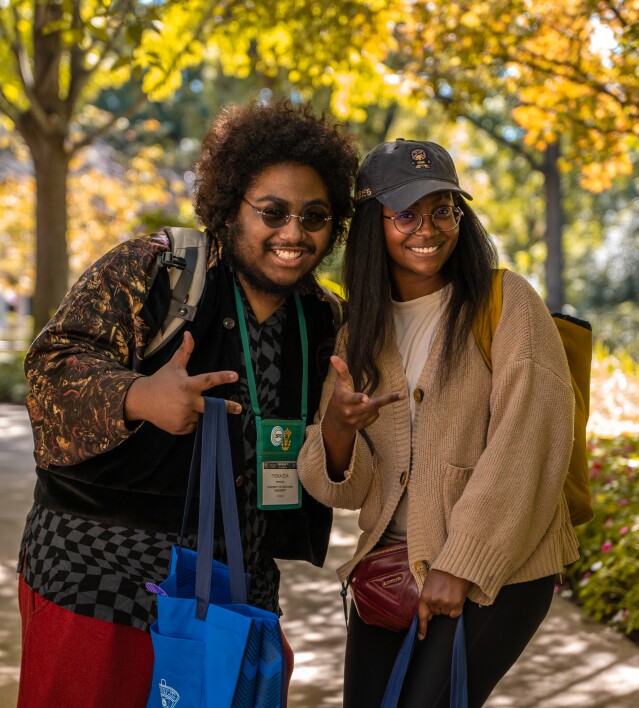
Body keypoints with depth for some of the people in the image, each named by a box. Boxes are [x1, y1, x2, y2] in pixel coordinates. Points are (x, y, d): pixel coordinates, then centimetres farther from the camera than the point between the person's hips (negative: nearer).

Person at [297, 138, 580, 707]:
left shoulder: (507, 303, -7)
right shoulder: (359, 333, 8)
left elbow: (525, 446, -14)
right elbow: (343, 488, 5)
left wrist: (461, 565, -17)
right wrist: (336, 427, -18)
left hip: (497, 570, -4)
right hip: (388, 565, 5)